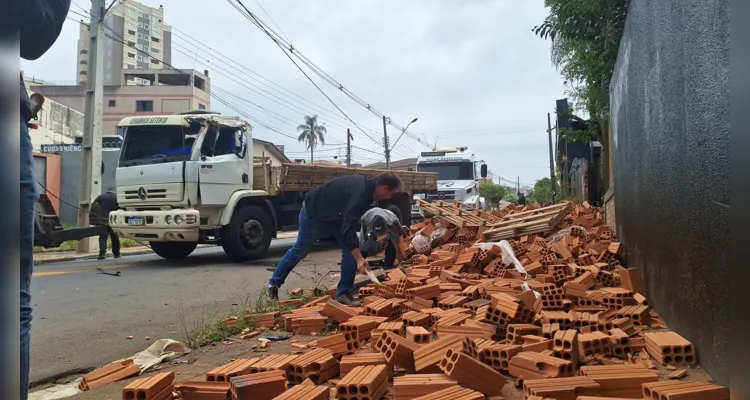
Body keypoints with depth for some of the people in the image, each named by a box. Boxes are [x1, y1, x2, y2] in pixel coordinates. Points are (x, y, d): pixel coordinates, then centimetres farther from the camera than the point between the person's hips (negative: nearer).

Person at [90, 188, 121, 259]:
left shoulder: (100, 197, 10)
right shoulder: (116, 198, 5)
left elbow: (93, 208, 6)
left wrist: (92, 220, 7)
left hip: (102, 221, 0)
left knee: (102, 237, -2)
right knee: (115, 238, 12)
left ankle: (102, 253, -19)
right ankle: (117, 254, 16)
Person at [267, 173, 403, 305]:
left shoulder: (365, 184, -8)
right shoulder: (359, 193, -37)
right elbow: (348, 226, -42)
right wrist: (359, 258, -46)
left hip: (334, 215, 8)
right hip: (313, 213, -8)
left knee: (350, 249, -6)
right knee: (299, 251, 8)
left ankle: (343, 292, 2)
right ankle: (274, 283, 30)